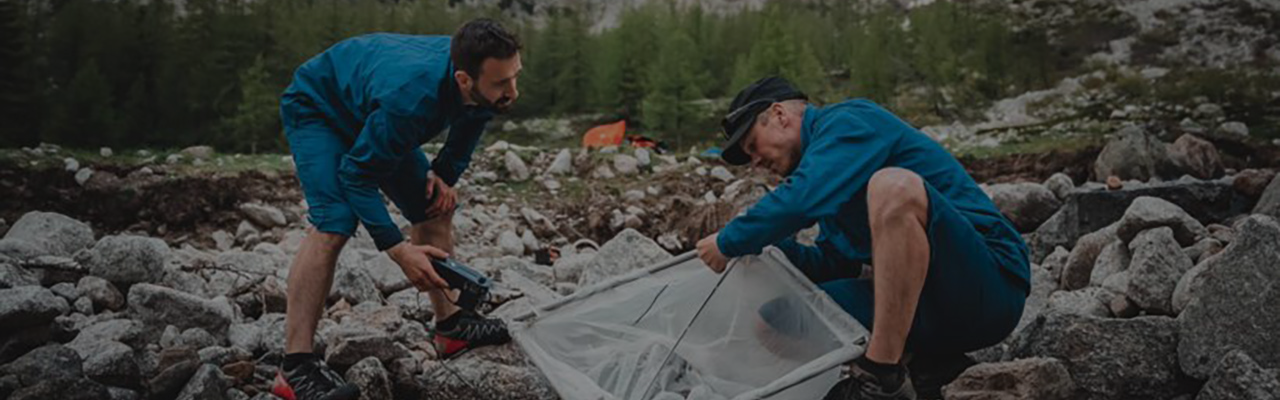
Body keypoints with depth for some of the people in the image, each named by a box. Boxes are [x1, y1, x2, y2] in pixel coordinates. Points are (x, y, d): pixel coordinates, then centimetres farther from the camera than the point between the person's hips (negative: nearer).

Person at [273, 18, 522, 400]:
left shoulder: (482, 89, -23)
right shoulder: (410, 97, -44)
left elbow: (470, 120, 4)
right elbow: (357, 174, -32)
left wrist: (446, 173, -6)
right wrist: (398, 248, -35)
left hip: (367, 114, 8)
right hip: (317, 107, -8)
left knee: (434, 207, 4)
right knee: (333, 224, -25)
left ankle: (450, 325, 15)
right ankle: (296, 368, -24)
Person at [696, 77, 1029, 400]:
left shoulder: (849, 120, -5)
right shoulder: (829, 143, 21)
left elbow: (803, 199, -23)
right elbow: (836, 263, 18)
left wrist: (729, 242, -10)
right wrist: (768, 245, 4)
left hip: (988, 284, -8)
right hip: (921, 300, 8)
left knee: (893, 184, -34)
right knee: (783, 314, 2)